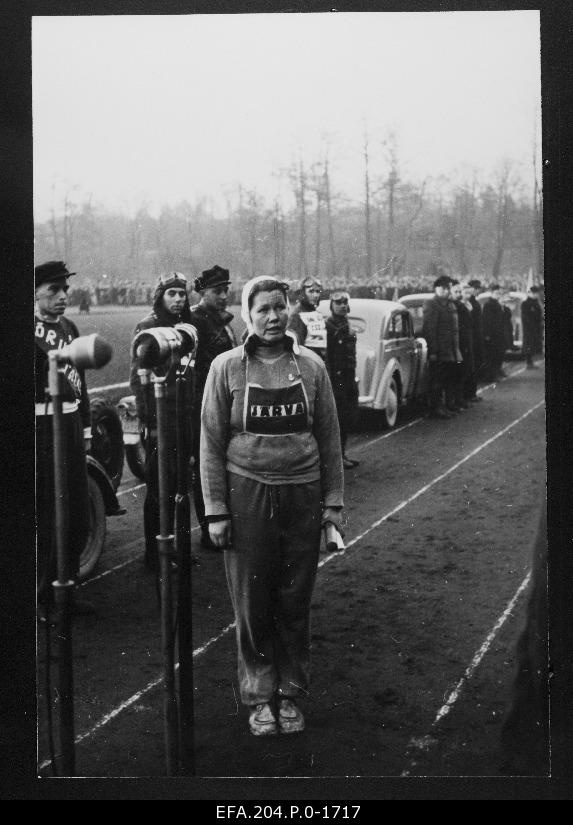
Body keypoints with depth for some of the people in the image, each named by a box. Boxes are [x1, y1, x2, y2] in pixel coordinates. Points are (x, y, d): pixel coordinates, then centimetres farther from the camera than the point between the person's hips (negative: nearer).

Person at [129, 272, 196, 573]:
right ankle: (154, 555, 8)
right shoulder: (147, 327, -8)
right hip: (160, 421, -7)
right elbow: (137, 378, -12)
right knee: (158, 488, -1)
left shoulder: (185, 327, 13)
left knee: (177, 486, 13)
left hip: (183, 420, 7)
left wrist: (193, 414, 12)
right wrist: (147, 420, -16)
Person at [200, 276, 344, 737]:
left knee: (296, 603, 7)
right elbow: (211, 442, -1)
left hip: (302, 493, 1)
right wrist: (215, 510, -4)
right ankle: (259, 696, 20)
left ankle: (292, 694, 22)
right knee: (253, 603, 5)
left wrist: (334, 500, 4)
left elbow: (329, 436, 6)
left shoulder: (310, 366, 2)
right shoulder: (227, 368, -2)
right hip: (247, 493, -1)